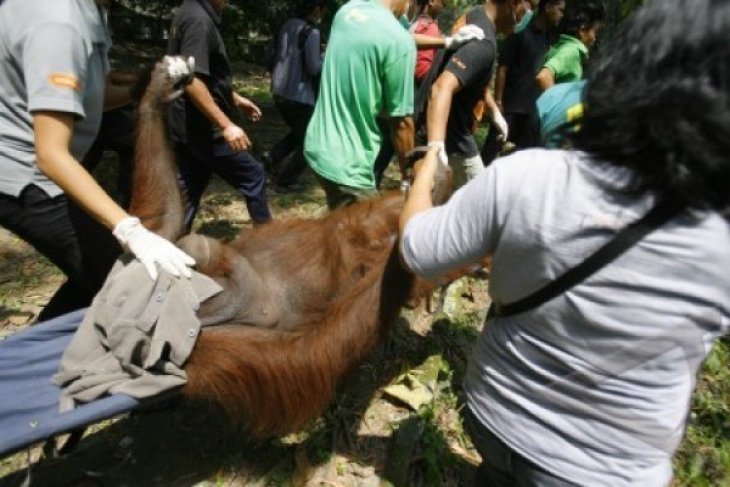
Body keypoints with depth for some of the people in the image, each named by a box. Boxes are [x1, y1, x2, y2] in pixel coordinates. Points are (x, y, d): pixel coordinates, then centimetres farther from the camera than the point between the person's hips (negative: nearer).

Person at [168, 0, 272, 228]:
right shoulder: (199, 20, -17)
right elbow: (192, 81, -26)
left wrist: (235, 98, 26)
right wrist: (226, 125, -27)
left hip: (185, 128, 9)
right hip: (204, 129, -9)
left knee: (187, 192, 14)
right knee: (253, 176, 7)